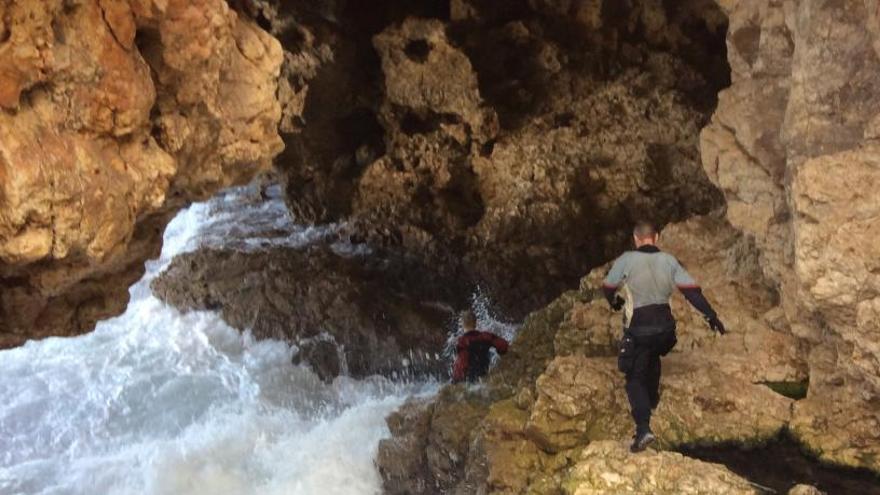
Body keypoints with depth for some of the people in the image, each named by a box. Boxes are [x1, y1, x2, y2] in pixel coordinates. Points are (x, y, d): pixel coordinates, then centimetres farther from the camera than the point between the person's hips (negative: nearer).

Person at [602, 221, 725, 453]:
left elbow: (608, 288, 4)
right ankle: (652, 400, 52)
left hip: (638, 328, -5)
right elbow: (692, 290, -5)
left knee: (635, 378, 0)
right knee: (652, 358, 35)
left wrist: (615, 302, 26)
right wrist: (711, 315, 1)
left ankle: (643, 428, -17)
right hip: (665, 326, 5)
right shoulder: (669, 261, 0)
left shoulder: (626, 261, -9)